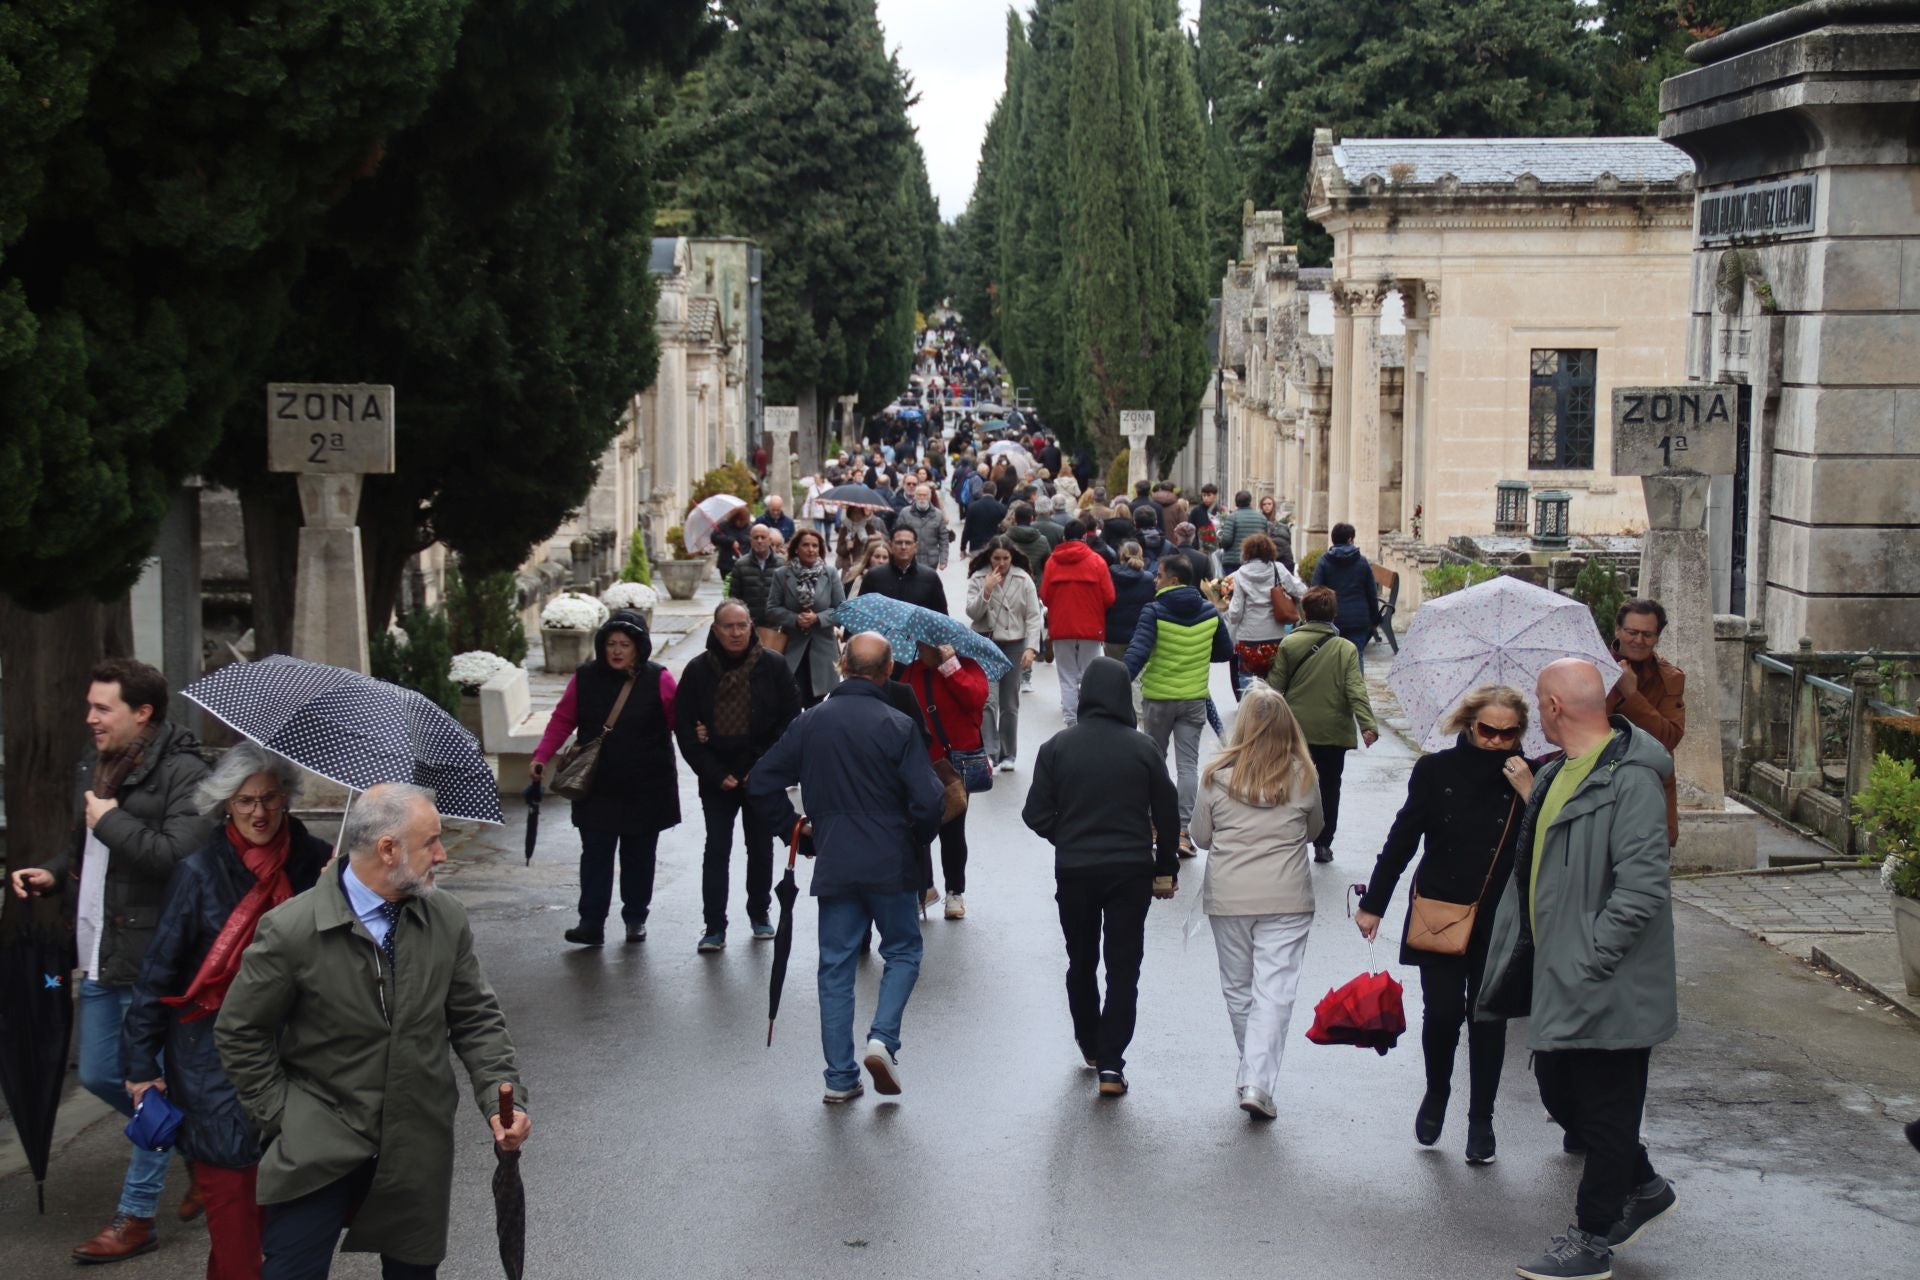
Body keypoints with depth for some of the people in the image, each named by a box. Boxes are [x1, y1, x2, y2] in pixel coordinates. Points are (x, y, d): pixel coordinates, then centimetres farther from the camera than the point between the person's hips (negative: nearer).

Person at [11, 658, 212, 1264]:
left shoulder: (183, 774, -16)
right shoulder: (93, 765, 11)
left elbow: (180, 855, -29)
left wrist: (111, 822, -19)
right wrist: (52, 873, 7)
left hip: (151, 959, -9)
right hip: (99, 956, 9)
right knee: (98, 1076, 16)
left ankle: (136, 1216, 11)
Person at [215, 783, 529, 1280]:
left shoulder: (447, 918, -4)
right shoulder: (291, 929, -15)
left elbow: (476, 1018, 3)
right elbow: (240, 1033, -5)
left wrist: (503, 1098, -10)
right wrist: (281, 1118, -4)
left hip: (419, 1146, 4)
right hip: (320, 1143, -3)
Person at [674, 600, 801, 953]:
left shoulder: (773, 665, -3)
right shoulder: (698, 671, -2)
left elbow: (791, 719, -1)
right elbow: (684, 727, -1)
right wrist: (715, 774, -9)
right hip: (717, 777, 0)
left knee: (761, 847, 12)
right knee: (716, 850, -2)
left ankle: (759, 913, 29)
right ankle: (715, 927, 0)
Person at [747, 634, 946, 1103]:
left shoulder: (810, 722, 1)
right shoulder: (897, 726, -11)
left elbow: (761, 783, 3)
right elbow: (928, 800, -14)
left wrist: (792, 825, 17)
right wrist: (919, 837, 7)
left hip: (833, 866, 3)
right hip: (890, 865, -3)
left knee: (836, 964, 10)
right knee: (902, 951, 16)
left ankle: (840, 1077, 10)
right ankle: (882, 1038, -6)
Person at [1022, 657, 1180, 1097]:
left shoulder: (1057, 747, -6)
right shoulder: (1144, 750, -6)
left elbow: (1036, 813, -5)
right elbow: (1167, 815, 0)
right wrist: (1166, 869, 12)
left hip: (1073, 870, 1)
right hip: (1131, 871, -1)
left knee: (1081, 962, 19)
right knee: (1123, 968, 4)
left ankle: (1091, 1047, 32)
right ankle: (1110, 1065, -3)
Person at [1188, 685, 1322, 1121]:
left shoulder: (1217, 774, -5)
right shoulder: (1303, 775, -4)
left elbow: (1200, 836, 4)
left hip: (1227, 897, 1)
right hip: (1286, 899, -1)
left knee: (1238, 987, 16)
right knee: (1274, 988, -1)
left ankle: (1253, 1073, 29)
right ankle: (1258, 1082, -11)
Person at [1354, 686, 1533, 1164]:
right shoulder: (1437, 771, -1)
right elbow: (1403, 838, 3)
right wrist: (1373, 903, 3)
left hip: (1498, 922, 0)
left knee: (1488, 1019, 5)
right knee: (1441, 1014, -2)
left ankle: (1481, 1118, 20)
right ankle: (1436, 1093, 27)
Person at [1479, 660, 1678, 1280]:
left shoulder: (1630, 780, -20)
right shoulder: (1558, 776, 12)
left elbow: (1642, 886, -26)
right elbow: (1533, 871, 23)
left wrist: (1587, 961, -24)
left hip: (1607, 990, -10)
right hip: (1561, 978, 10)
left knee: (1605, 1113, 3)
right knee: (1560, 1091, 18)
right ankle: (1643, 1187, 37)